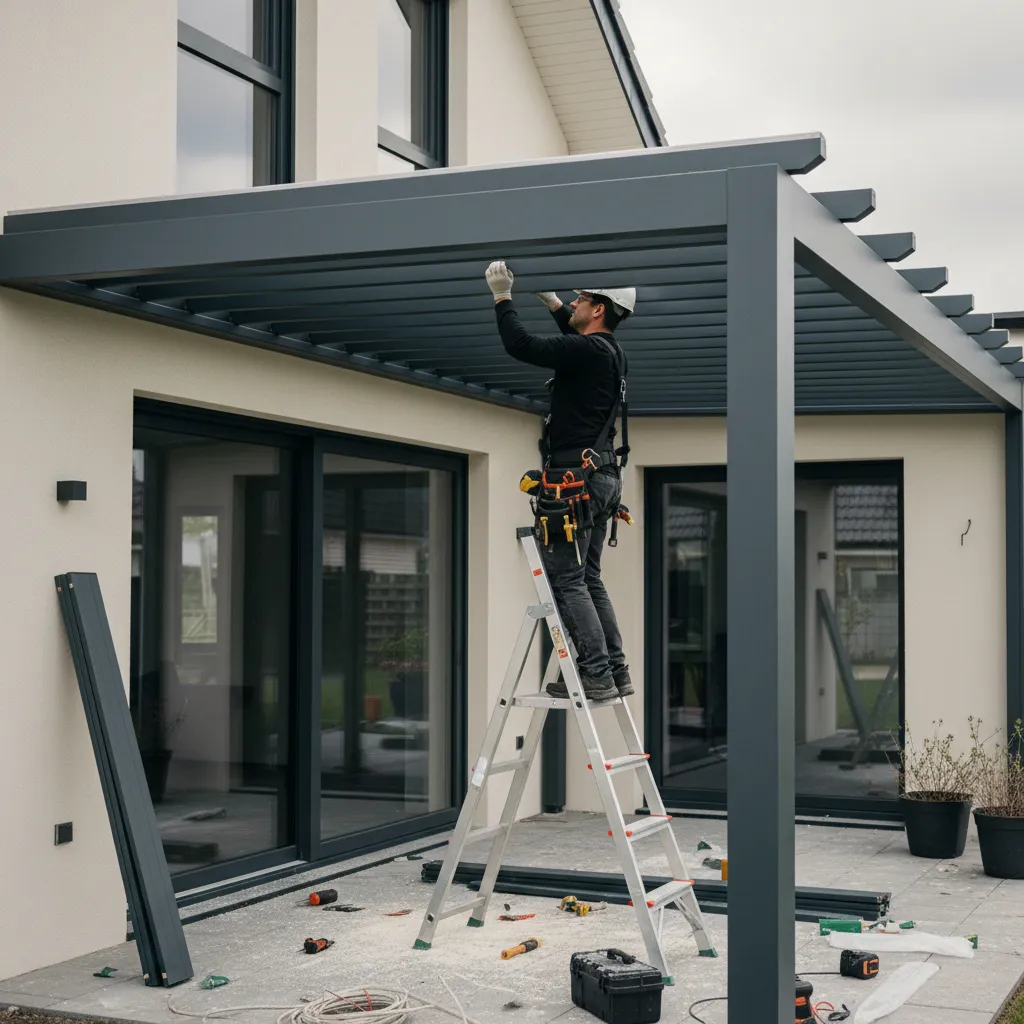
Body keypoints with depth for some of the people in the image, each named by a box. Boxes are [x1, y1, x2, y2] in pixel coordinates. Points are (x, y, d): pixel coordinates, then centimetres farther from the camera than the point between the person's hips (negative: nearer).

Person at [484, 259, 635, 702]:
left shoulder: (587, 351, -15)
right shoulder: (610, 351, 14)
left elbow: (522, 346, -19)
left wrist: (502, 297, -6)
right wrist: (550, 299, 36)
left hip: (576, 477, -10)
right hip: (602, 478, 10)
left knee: (566, 579, -6)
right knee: (587, 580, 13)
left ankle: (597, 676, -8)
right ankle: (615, 671, 12)